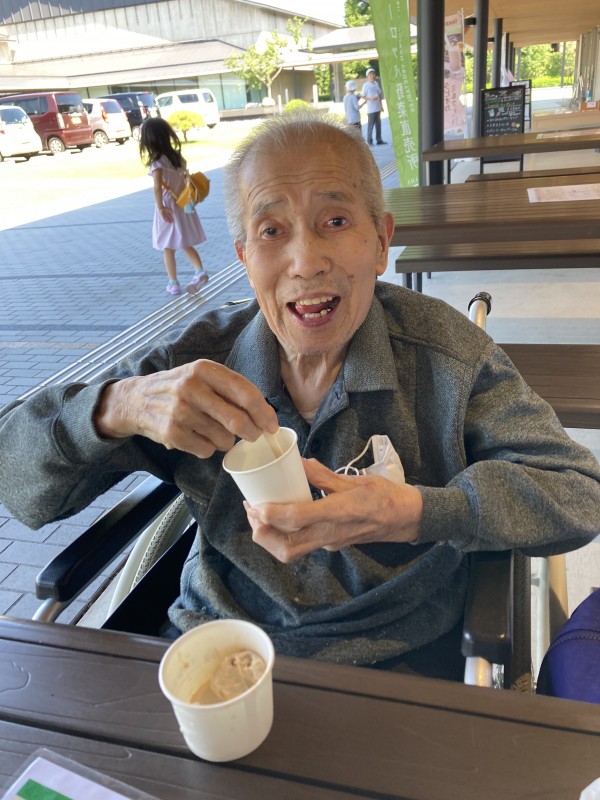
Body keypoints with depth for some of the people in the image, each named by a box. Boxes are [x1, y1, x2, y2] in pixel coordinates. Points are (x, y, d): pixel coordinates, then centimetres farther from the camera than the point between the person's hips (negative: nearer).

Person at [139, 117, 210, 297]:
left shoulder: (157, 162, -16)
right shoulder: (177, 156, 3)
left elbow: (158, 187, -27)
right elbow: (185, 181, 9)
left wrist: (161, 208, -20)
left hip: (167, 207, -6)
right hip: (182, 205, 6)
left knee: (168, 248, 7)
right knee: (185, 244, 16)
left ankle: (173, 284, 13)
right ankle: (200, 271, -1)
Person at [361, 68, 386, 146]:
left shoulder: (376, 83, 13)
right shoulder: (365, 85, -6)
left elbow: (380, 94, 19)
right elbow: (363, 96, -7)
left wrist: (381, 105, 15)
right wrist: (370, 98, -23)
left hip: (378, 108, 6)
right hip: (371, 109, -6)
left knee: (378, 124, 9)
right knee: (370, 125, -5)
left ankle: (379, 140, 15)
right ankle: (369, 141, 2)